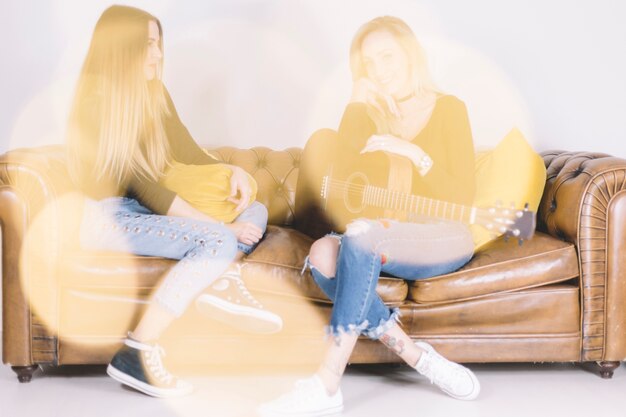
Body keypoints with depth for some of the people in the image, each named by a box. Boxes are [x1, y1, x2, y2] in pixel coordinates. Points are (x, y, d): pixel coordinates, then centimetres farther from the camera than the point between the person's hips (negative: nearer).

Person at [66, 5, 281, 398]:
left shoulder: (155, 94, 7)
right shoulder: (96, 104, -16)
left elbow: (188, 153, 13)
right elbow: (141, 185, -21)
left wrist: (233, 170, -10)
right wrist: (222, 226, -24)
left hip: (145, 208, 9)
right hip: (109, 217, -9)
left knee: (255, 210, 4)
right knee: (218, 242, -30)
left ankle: (222, 281, -23)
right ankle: (137, 354, -30)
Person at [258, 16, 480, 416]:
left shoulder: (449, 109, -1)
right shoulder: (367, 114, 8)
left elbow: (464, 200, -8)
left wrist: (414, 153, -21)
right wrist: (356, 108, -13)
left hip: (445, 241, -4)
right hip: (387, 244, 4)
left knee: (361, 234, -34)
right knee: (323, 255, -29)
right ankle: (421, 358, -25)